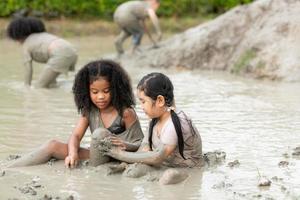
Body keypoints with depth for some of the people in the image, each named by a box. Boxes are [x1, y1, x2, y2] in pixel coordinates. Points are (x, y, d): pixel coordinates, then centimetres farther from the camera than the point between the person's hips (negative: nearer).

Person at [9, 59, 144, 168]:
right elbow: (76, 136, -4)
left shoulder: (125, 113, -11)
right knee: (53, 146, -5)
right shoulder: (89, 111, 5)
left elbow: (140, 145, -9)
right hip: (97, 157, 6)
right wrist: (73, 153, -26)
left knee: (100, 133, -31)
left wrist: (124, 145, -32)